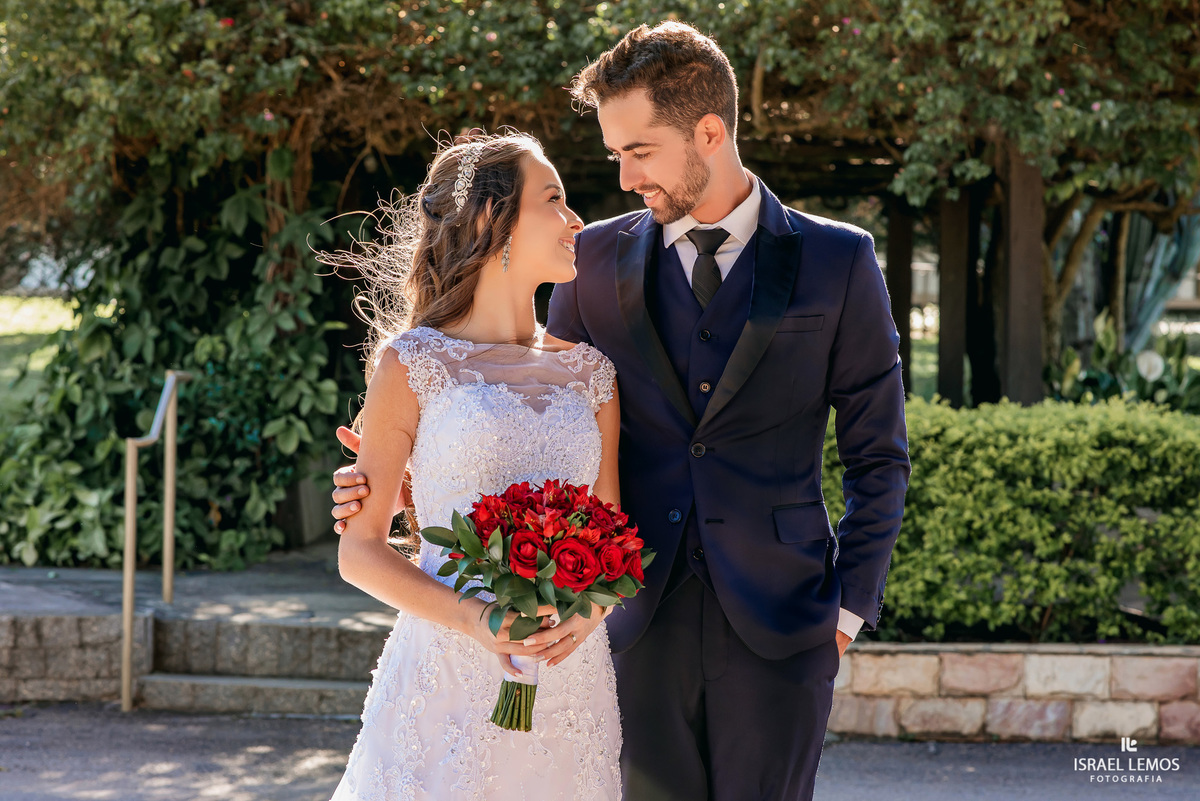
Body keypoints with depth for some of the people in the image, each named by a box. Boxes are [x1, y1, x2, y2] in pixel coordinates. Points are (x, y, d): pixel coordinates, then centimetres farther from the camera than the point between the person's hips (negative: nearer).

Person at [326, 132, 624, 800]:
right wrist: (473, 619, -17)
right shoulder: (412, 363, -1)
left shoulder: (589, 372, 10)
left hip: (571, 687, 4)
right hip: (450, 682, -3)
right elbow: (361, 550, -1)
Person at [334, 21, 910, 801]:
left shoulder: (837, 262, 1)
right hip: (643, 619, 2)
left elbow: (878, 457, 5)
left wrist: (849, 608, -1)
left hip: (778, 623, -2)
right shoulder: (598, 259, 7)